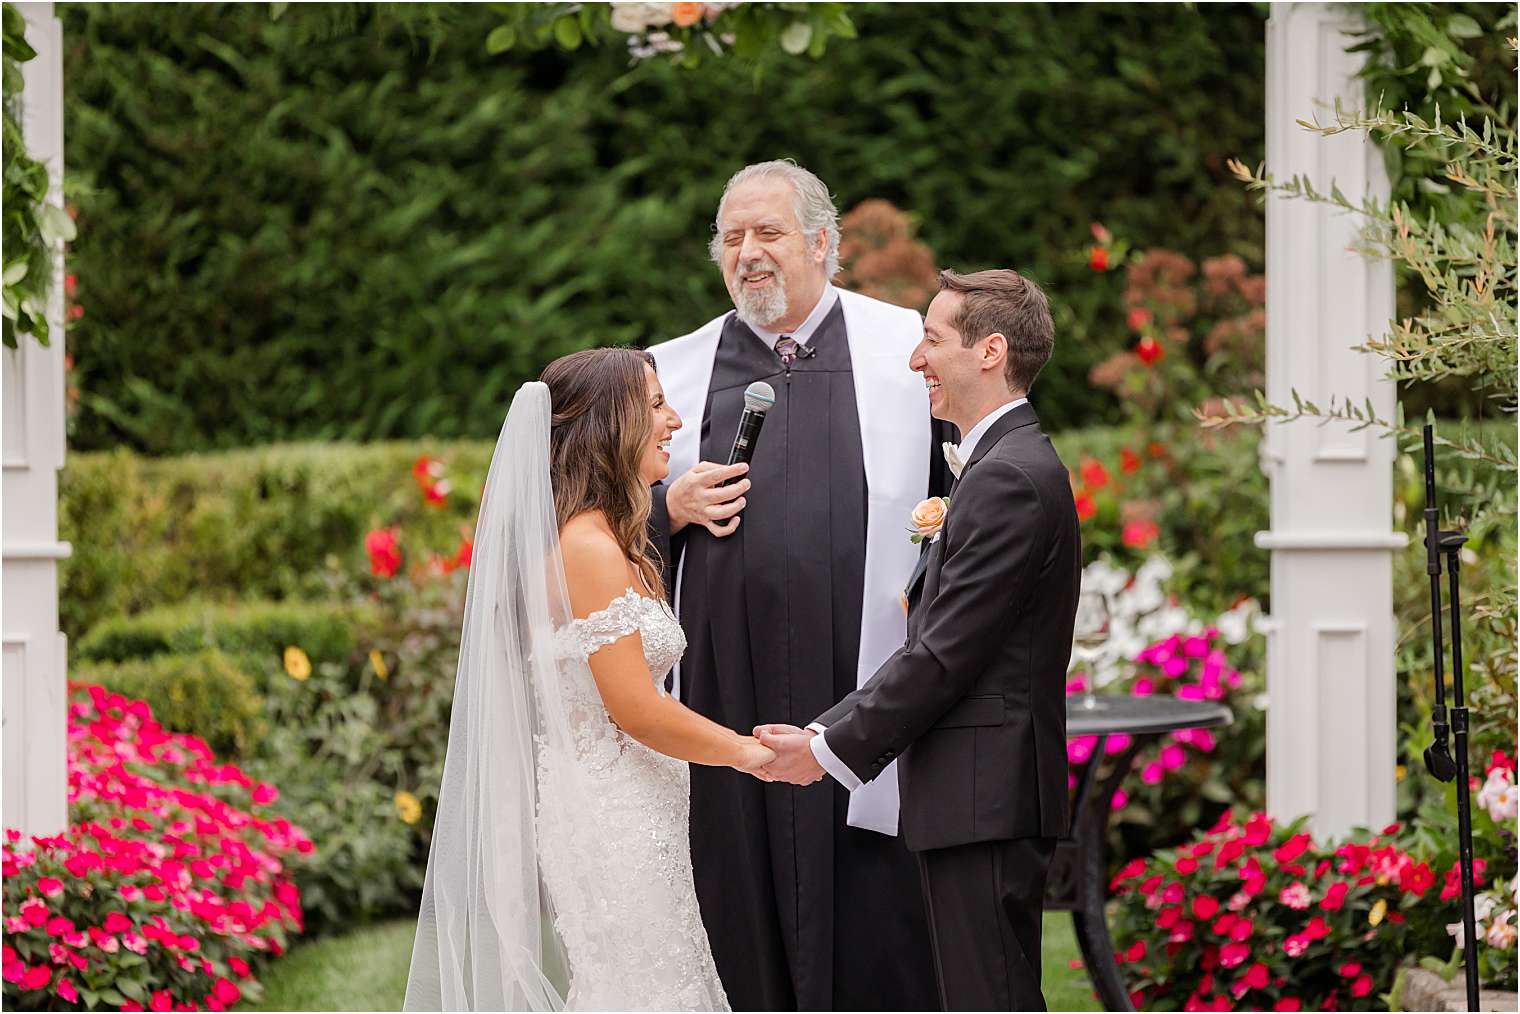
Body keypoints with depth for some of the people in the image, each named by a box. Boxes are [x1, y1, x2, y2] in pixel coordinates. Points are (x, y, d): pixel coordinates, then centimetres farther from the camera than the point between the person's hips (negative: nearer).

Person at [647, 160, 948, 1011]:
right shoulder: (676, 372, 13)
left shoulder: (909, 348, 7)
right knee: (741, 910, 3)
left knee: (874, 905, -2)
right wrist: (671, 508, -2)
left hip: (861, 677, -2)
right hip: (728, 682, 2)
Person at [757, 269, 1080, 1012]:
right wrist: (829, 729, 12)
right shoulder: (1005, 466, 18)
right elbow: (936, 643, 19)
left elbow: (946, 654, -19)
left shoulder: (1008, 480, -15)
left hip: (983, 802, -11)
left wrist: (832, 749, -11)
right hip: (981, 799, 11)